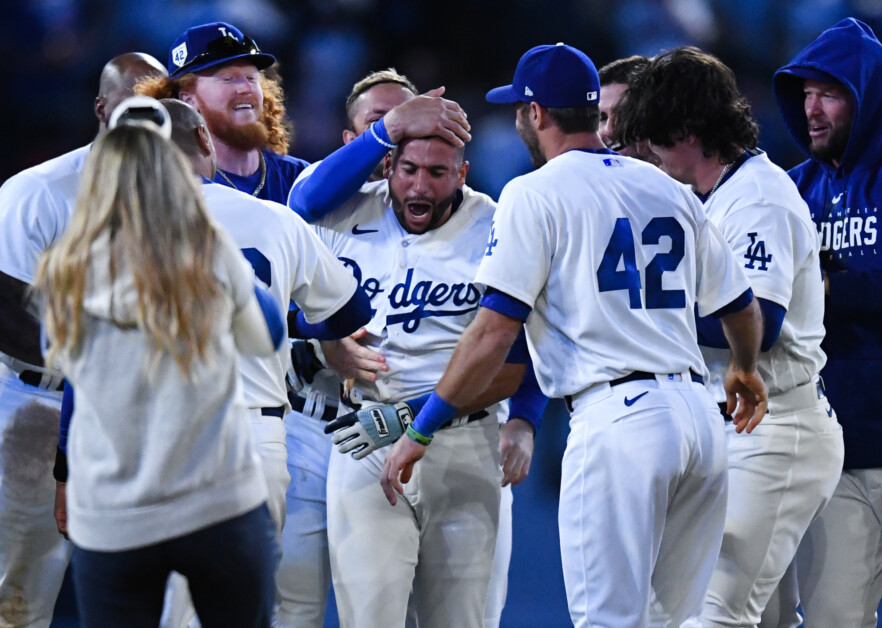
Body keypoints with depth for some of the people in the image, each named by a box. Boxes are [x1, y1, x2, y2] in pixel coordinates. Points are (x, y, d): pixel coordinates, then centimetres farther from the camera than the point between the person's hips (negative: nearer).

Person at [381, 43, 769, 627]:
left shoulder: (535, 194, -1)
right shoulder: (671, 190, 17)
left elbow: (495, 331, -8)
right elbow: (742, 307, 25)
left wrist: (421, 430, -2)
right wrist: (747, 371, 47)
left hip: (618, 414, -6)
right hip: (700, 412, 6)